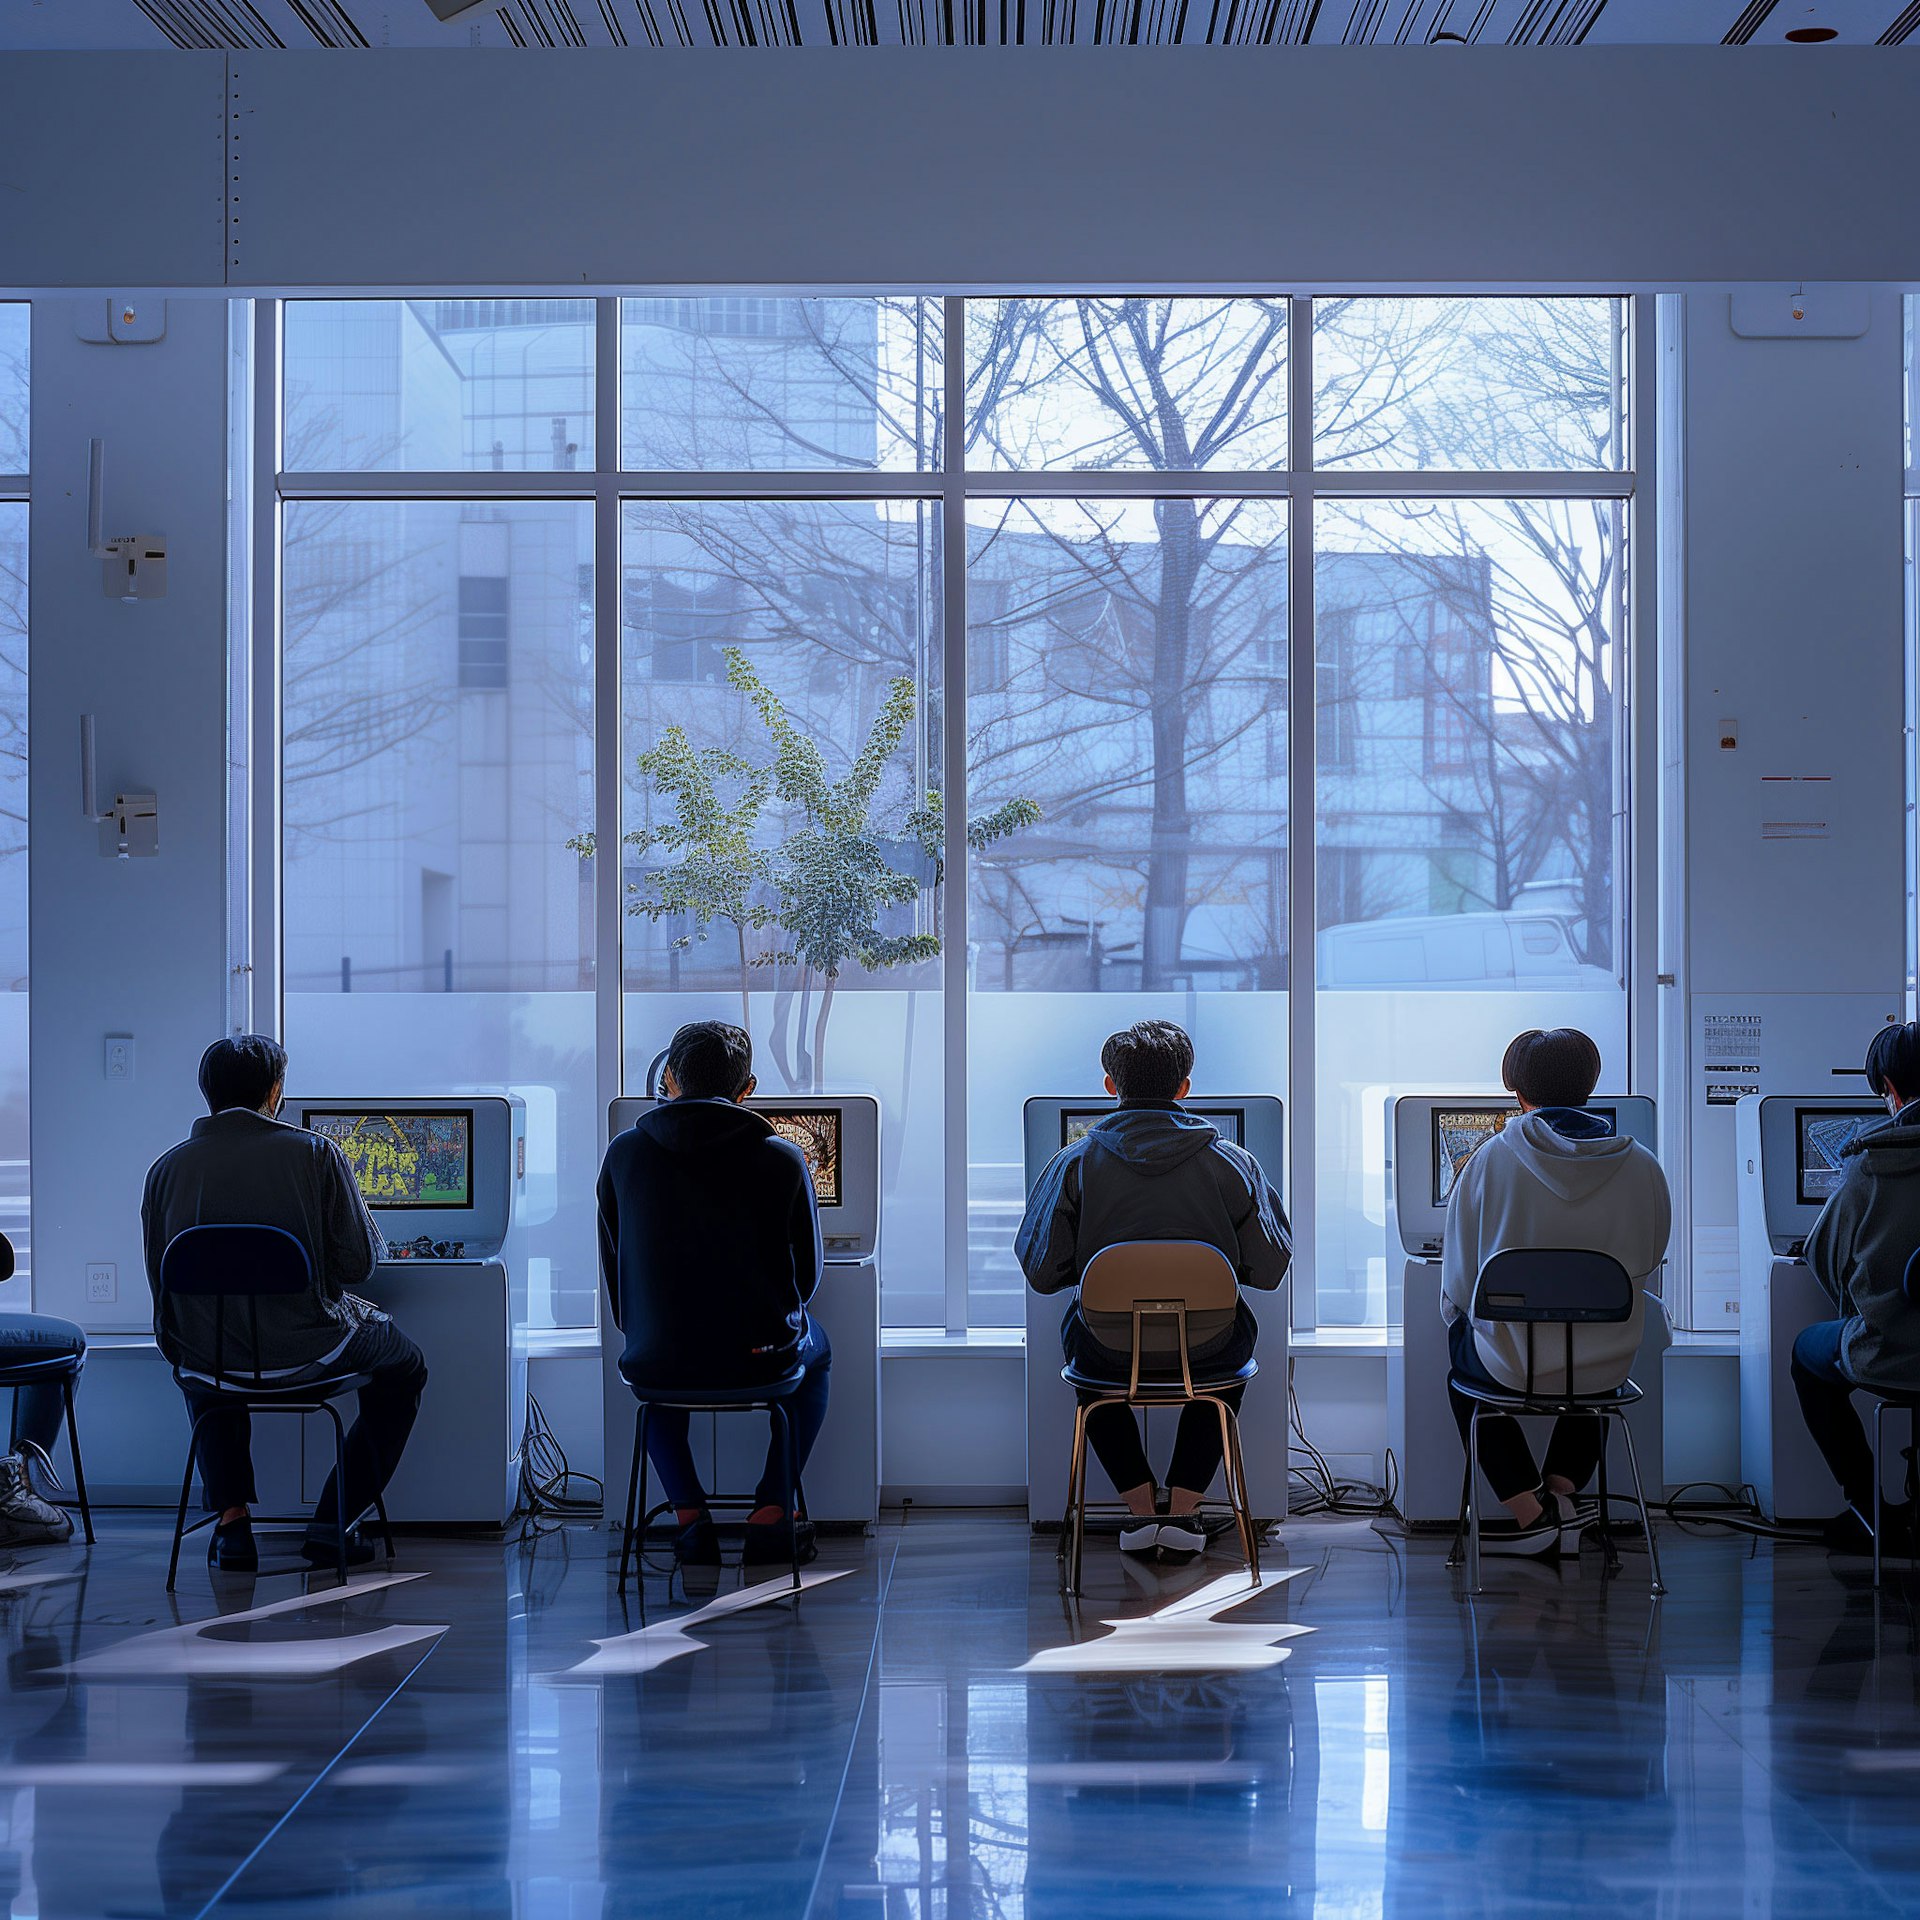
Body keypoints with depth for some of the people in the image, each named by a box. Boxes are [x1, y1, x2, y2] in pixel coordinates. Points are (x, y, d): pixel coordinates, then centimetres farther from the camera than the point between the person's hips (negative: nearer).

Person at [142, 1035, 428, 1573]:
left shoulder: (166, 1168, -2)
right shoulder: (314, 1154, -10)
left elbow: (159, 1280, 4)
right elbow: (357, 1263, -10)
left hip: (206, 1362, 3)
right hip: (304, 1353, -3)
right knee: (404, 1368, 26)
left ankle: (232, 1519, 24)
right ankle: (332, 1523, 19)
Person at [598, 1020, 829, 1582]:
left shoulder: (624, 1154, -5)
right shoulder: (783, 1159, -9)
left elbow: (615, 1271, 7)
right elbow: (806, 1274, 2)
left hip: (659, 1361, 1)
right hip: (761, 1359, -1)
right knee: (815, 1346, 34)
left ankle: (690, 1516, 26)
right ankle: (772, 1511, 26)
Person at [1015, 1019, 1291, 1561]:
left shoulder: (1074, 1163, -9)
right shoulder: (1233, 1162, -7)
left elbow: (1040, 1273, -6)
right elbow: (1269, 1270, -2)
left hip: (1109, 1357, 0)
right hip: (1207, 1354, 0)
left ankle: (1140, 1507, 29)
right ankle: (1183, 1510, 30)